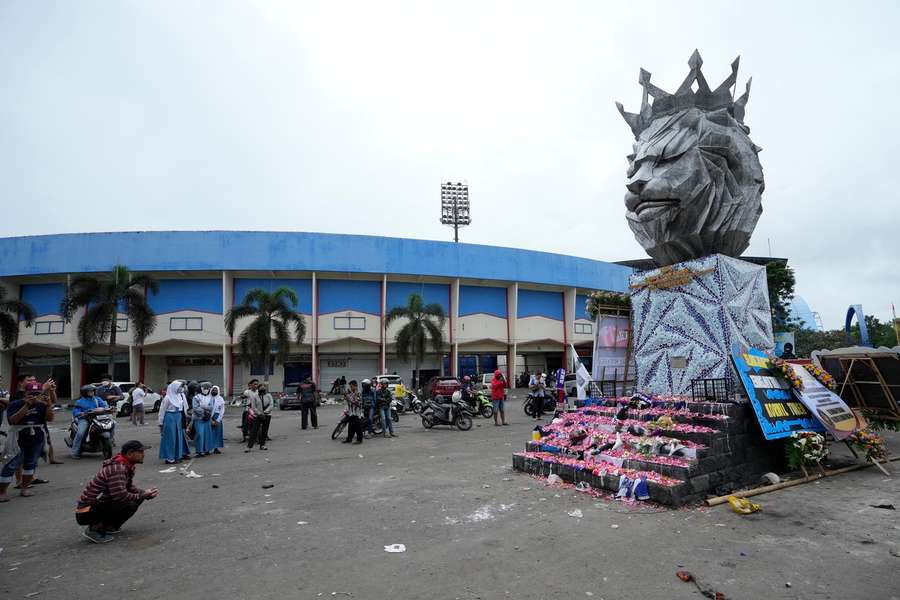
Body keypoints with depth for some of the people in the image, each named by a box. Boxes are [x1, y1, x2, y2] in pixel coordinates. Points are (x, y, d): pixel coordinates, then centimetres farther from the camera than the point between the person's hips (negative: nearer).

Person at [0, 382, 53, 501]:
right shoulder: (15, 404, -8)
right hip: (19, 440, -4)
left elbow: (49, 418, -9)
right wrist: (27, 405, -29)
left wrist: (48, 405, -24)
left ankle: (24, 487, 23)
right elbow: (13, 420, -22)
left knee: (31, 463, 11)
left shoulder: (41, 405, 1)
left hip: (37, 439, 4)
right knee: (11, 465, -5)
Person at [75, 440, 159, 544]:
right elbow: (120, 496, -28)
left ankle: (108, 526, 10)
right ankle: (95, 529, -11)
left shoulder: (127, 466, 6)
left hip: (100, 503, 10)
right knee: (130, 506, -26)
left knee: (136, 498, 6)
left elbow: (130, 488, 15)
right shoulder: (117, 468, -25)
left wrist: (145, 492, -3)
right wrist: (143, 495, -14)